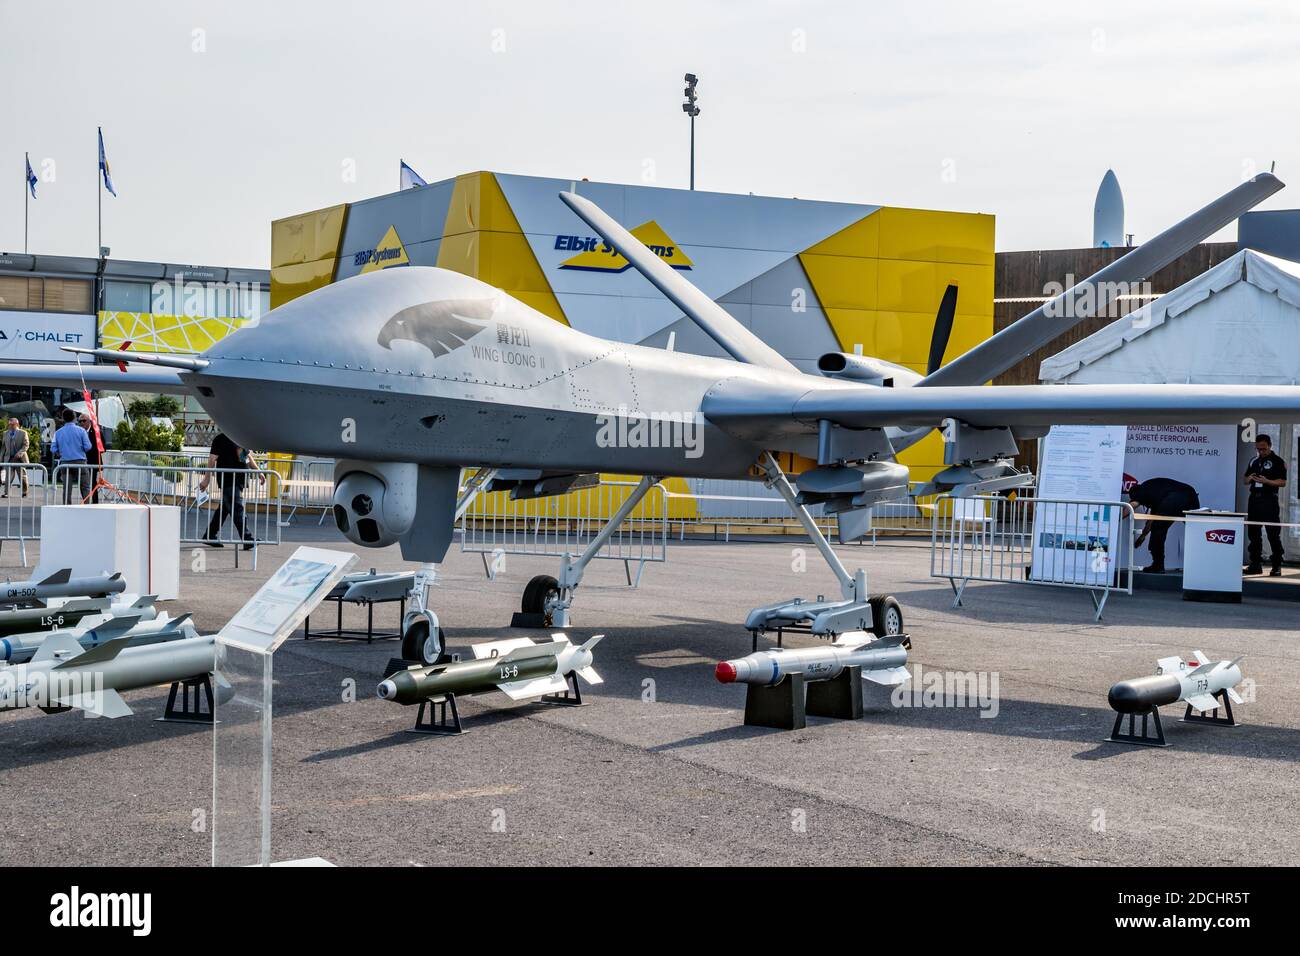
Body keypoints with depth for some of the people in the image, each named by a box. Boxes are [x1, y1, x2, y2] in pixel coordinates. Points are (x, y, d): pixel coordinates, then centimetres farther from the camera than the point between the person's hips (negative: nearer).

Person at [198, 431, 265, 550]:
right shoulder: (220, 439, -7)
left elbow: (248, 456, 24)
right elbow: (212, 458, -10)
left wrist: (258, 472, 18)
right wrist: (206, 479, -12)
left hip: (239, 480, 8)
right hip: (227, 480, -8)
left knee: (224, 508, 13)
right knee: (237, 509, -11)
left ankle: (210, 537, 22)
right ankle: (246, 539, -14)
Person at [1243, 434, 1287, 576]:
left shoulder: (1277, 461, -2)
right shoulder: (1254, 461, 15)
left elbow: (1283, 482, -8)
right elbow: (1244, 481, 20)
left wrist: (1266, 481, -22)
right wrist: (1249, 478, -3)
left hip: (1269, 500, -6)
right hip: (1254, 499, 6)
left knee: (1273, 535, -5)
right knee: (1253, 533, 7)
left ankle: (1277, 566, -2)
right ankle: (1256, 564, 14)